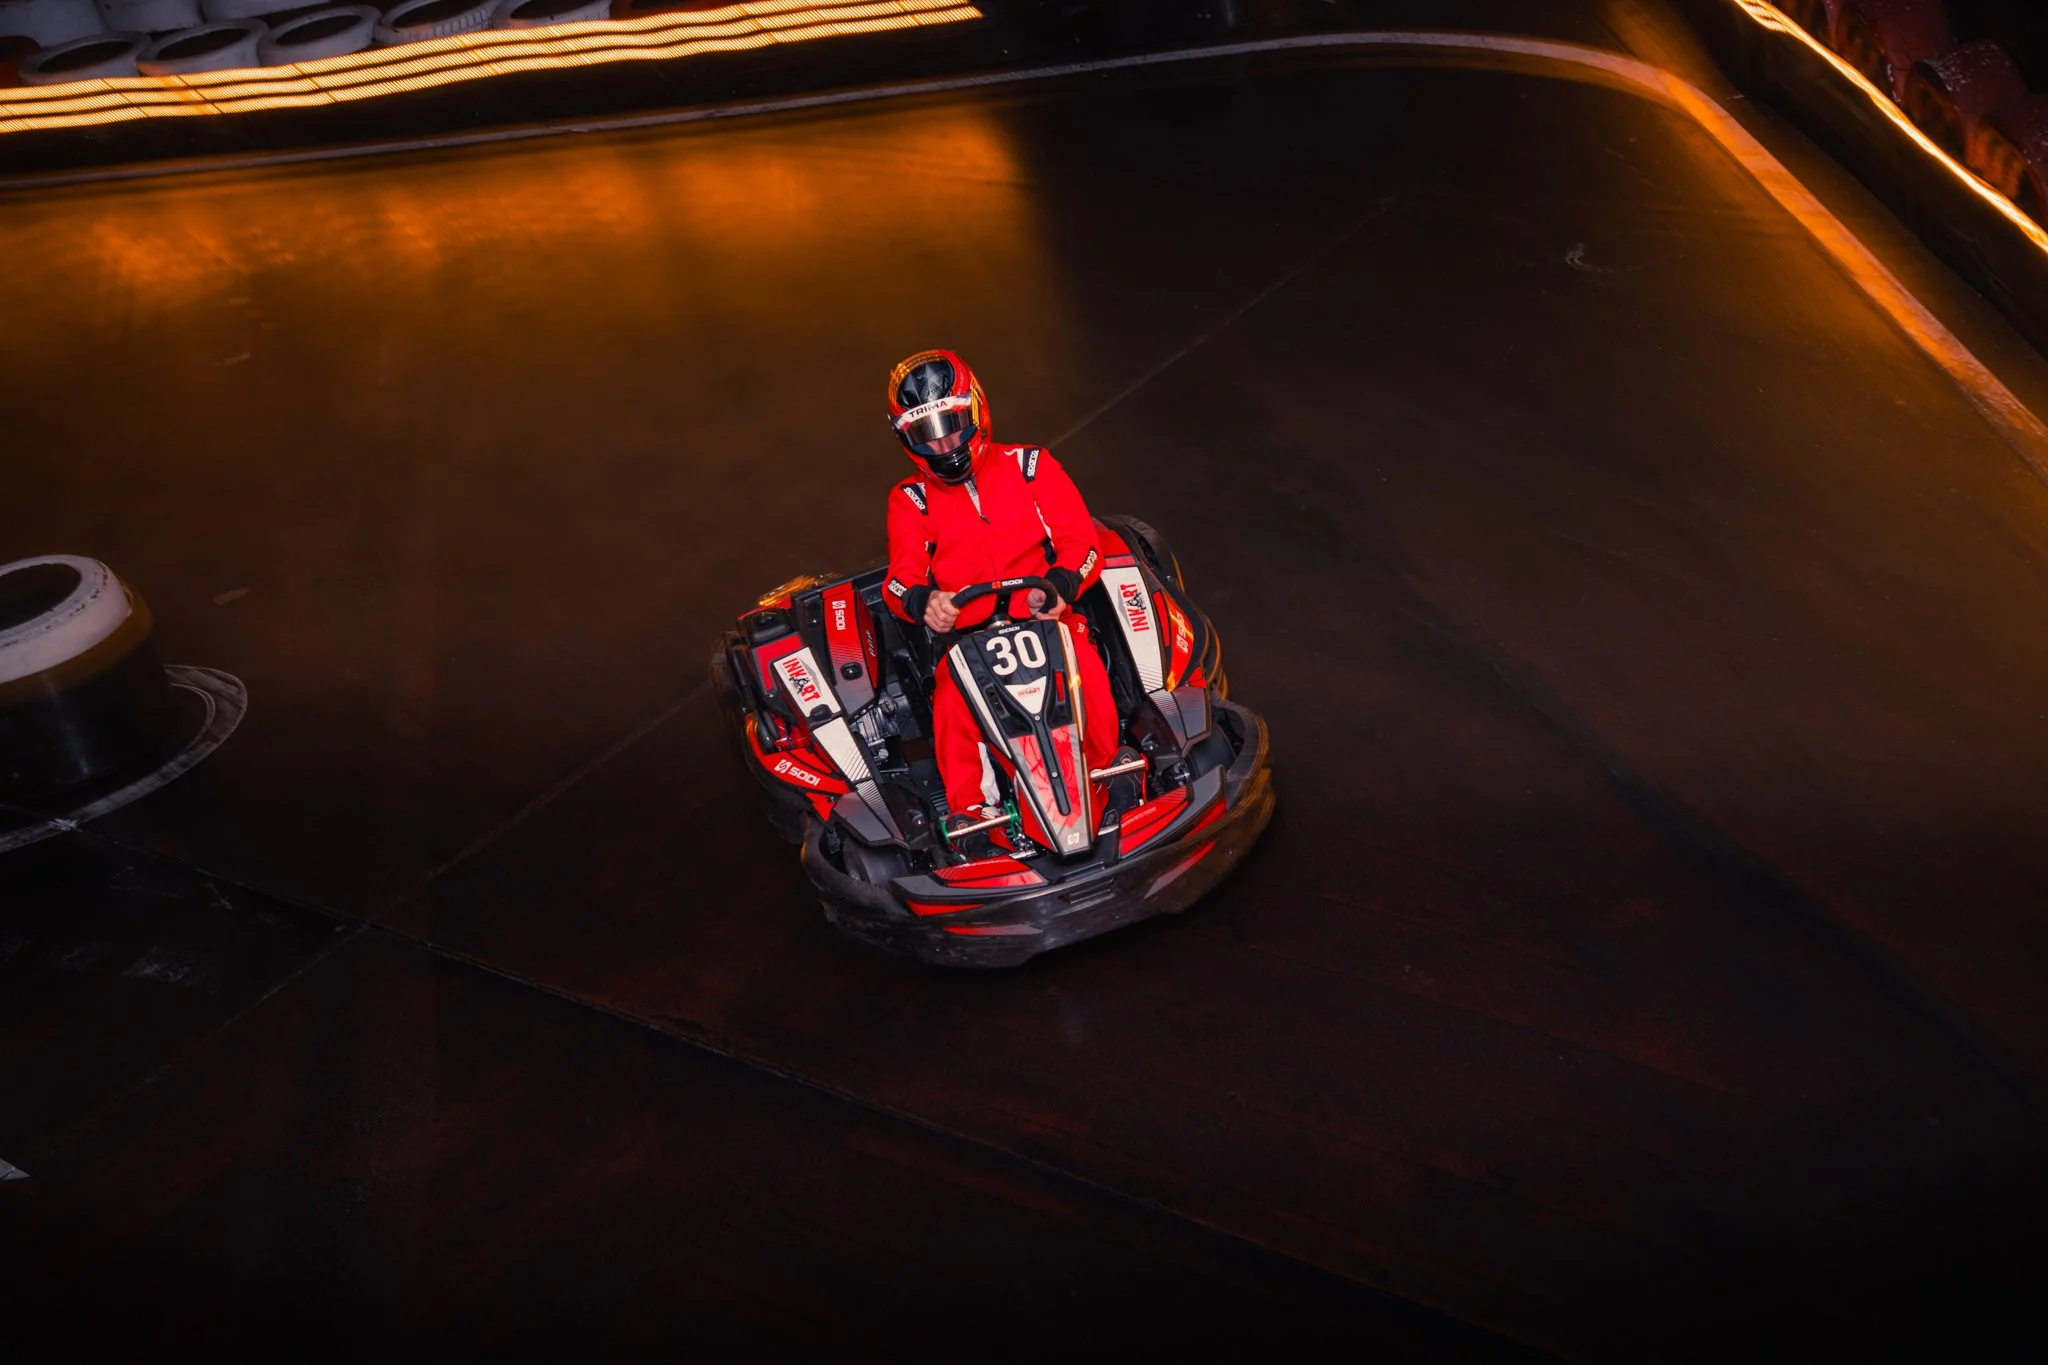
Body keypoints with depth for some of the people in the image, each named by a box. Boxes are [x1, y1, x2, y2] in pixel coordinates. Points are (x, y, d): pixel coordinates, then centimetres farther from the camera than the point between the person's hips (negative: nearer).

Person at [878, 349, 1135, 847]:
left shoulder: (1030, 466, 12)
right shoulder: (911, 500, 15)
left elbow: (1081, 541, 4)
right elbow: (902, 578, 0)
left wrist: (1060, 584, -20)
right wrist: (922, 601, -26)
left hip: (1045, 618, 0)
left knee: (1083, 662, -35)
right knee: (952, 695, -33)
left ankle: (1109, 766, -22)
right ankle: (968, 806, -26)